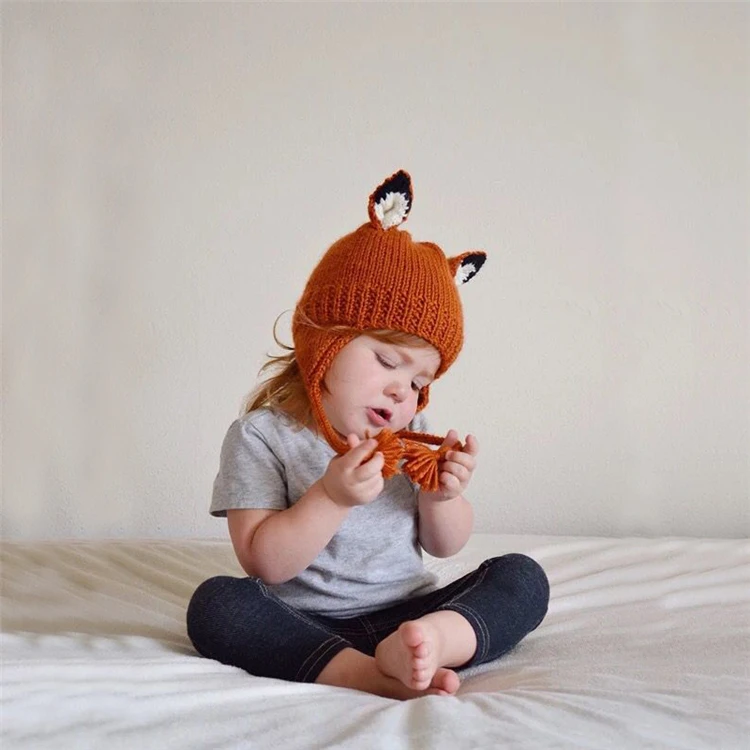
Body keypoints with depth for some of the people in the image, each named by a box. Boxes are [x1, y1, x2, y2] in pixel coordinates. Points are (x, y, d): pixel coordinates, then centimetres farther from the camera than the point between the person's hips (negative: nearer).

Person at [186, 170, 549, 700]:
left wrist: (441, 497, -8)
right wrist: (332, 497, -25)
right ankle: (375, 675, -46)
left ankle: (431, 638, -42)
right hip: (309, 629, -4)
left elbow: (445, 546, 14)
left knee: (522, 577, -11)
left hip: (408, 611, 4)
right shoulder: (261, 437, -6)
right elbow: (264, 563, -13)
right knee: (216, 603, -30)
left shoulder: (409, 437, 9)